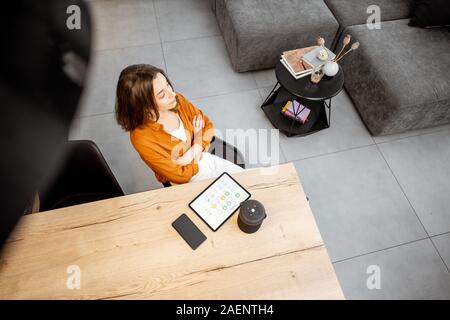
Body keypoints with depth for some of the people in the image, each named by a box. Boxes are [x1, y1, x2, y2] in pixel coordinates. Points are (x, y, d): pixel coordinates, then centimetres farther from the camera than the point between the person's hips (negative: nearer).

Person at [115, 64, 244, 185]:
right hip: (189, 181, -5)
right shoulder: (141, 138, -32)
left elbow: (207, 124, -1)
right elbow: (181, 175, -23)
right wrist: (198, 139, -13)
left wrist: (192, 153, -17)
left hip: (205, 158, 5)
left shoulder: (177, 100, -16)